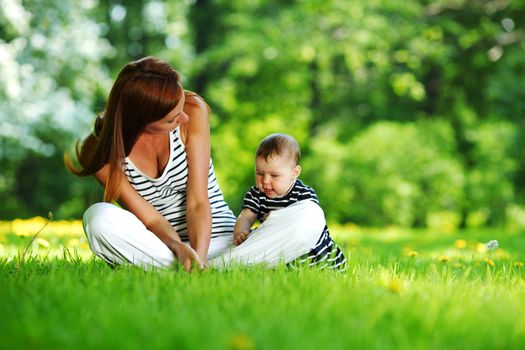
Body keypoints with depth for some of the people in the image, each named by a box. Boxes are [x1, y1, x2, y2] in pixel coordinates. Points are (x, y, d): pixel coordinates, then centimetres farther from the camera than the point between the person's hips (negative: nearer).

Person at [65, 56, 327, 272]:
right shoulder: (102, 150, -15)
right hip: (158, 248, -1)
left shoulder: (194, 111, -14)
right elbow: (149, 219, -14)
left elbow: (198, 202, -15)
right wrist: (179, 248, -35)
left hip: (217, 240, 1)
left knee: (311, 218, -22)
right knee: (98, 217, -33)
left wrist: (199, 254, -31)